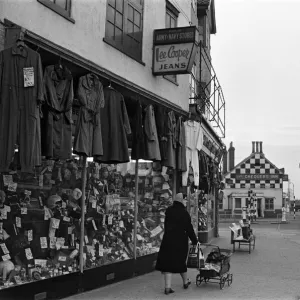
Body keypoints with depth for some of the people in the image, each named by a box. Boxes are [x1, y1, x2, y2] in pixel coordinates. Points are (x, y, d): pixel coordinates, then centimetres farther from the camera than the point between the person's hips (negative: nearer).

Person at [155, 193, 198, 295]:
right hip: (181, 240, -1)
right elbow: (189, 229, -4)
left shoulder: (168, 211, 1)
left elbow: (166, 225, 9)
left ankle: (167, 287, -5)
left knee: (168, 261, 0)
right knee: (181, 260, 17)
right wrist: (195, 241, 4)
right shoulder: (184, 213, -7)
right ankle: (185, 282, 34)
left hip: (168, 239, 1)